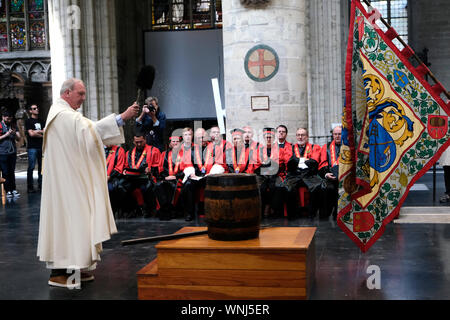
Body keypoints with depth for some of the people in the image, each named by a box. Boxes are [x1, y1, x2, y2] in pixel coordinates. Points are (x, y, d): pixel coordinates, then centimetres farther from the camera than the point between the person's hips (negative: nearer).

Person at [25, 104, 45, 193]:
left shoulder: (41, 121, 18)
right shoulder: (28, 121, 2)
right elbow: (31, 134, -9)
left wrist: (37, 131, -6)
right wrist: (41, 134, -1)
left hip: (41, 146, 5)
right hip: (32, 147, -5)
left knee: (41, 167, 5)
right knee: (31, 167, -7)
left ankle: (40, 185, 12)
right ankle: (30, 187, -4)